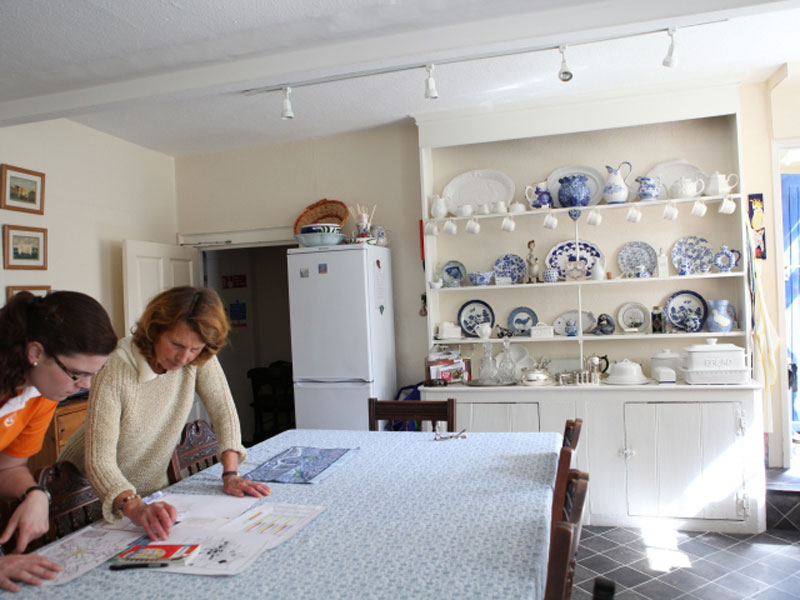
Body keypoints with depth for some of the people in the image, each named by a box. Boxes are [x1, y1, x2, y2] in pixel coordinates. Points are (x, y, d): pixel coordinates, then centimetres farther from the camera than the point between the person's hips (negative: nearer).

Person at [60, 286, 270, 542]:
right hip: (91, 493, -3)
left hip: (150, 491, 3)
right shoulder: (116, 369, -24)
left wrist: (230, 474, -15)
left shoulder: (199, 359, -13)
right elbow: (99, 459, -26)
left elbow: (223, 410, -5)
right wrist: (134, 507, -42)